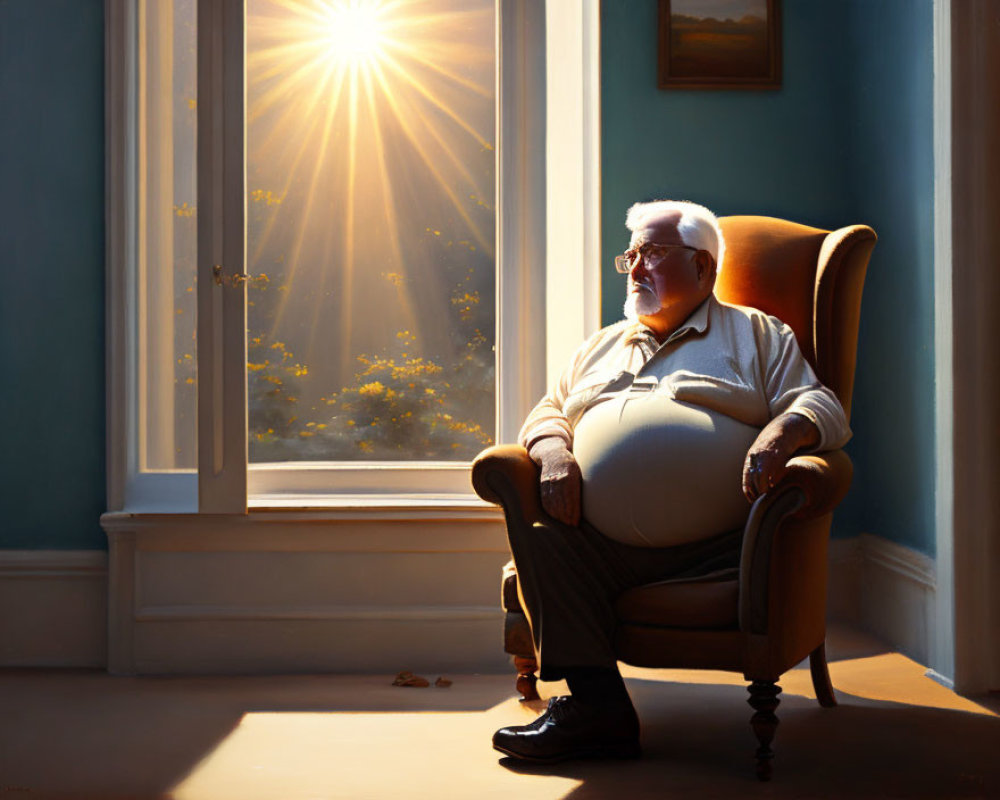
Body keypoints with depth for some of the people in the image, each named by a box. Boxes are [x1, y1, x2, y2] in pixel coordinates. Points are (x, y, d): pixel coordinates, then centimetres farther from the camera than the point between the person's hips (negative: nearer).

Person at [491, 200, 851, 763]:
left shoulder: (757, 333, 19)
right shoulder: (602, 346, 32)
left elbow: (822, 407, 8)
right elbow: (547, 414, 27)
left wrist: (779, 434, -17)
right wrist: (554, 452, 1)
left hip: (715, 547, -2)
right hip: (601, 549, 3)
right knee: (537, 536, -27)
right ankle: (597, 701, -25)